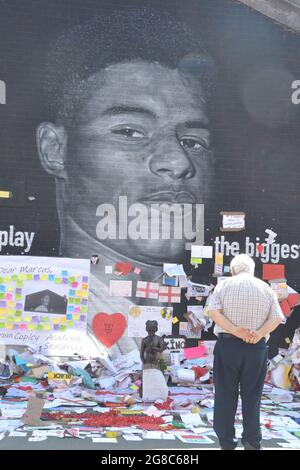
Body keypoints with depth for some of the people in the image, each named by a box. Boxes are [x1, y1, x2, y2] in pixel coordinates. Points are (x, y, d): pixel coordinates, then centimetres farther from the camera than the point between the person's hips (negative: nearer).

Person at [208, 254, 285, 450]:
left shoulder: (224, 285, 3)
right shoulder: (266, 288, 8)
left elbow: (213, 312, -10)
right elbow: (277, 318, -2)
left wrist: (234, 330, -16)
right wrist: (259, 334, -13)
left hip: (228, 345, -1)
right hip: (257, 348, 1)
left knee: (226, 395, 6)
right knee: (252, 396, 10)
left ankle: (227, 442, 10)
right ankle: (252, 443, 11)